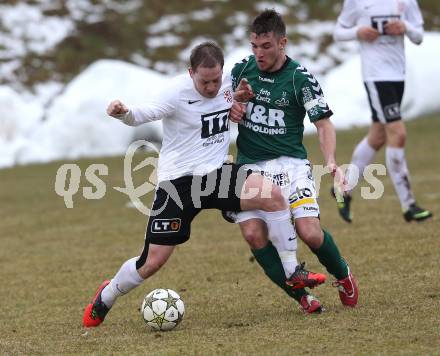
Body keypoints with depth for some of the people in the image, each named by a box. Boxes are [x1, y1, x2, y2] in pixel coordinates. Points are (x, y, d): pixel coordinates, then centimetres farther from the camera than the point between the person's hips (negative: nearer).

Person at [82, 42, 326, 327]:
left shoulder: (227, 84, 0)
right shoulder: (178, 93, -16)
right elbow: (141, 116, -19)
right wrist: (123, 113, -42)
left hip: (216, 174, 4)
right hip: (178, 181, -4)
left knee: (272, 194, -21)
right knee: (153, 262, -3)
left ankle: (293, 274, -7)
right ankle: (105, 299, 25)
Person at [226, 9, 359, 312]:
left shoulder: (300, 78, -7)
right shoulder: (242, 69, 4)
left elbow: (323, 123, -8)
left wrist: (330, 161, -24)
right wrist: (231, 110, -4)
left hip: (290, 163, -3)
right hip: (250, 166, 3)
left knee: (310, 233, -18)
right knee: (254, 234, -17)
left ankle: (343, 275, 13)